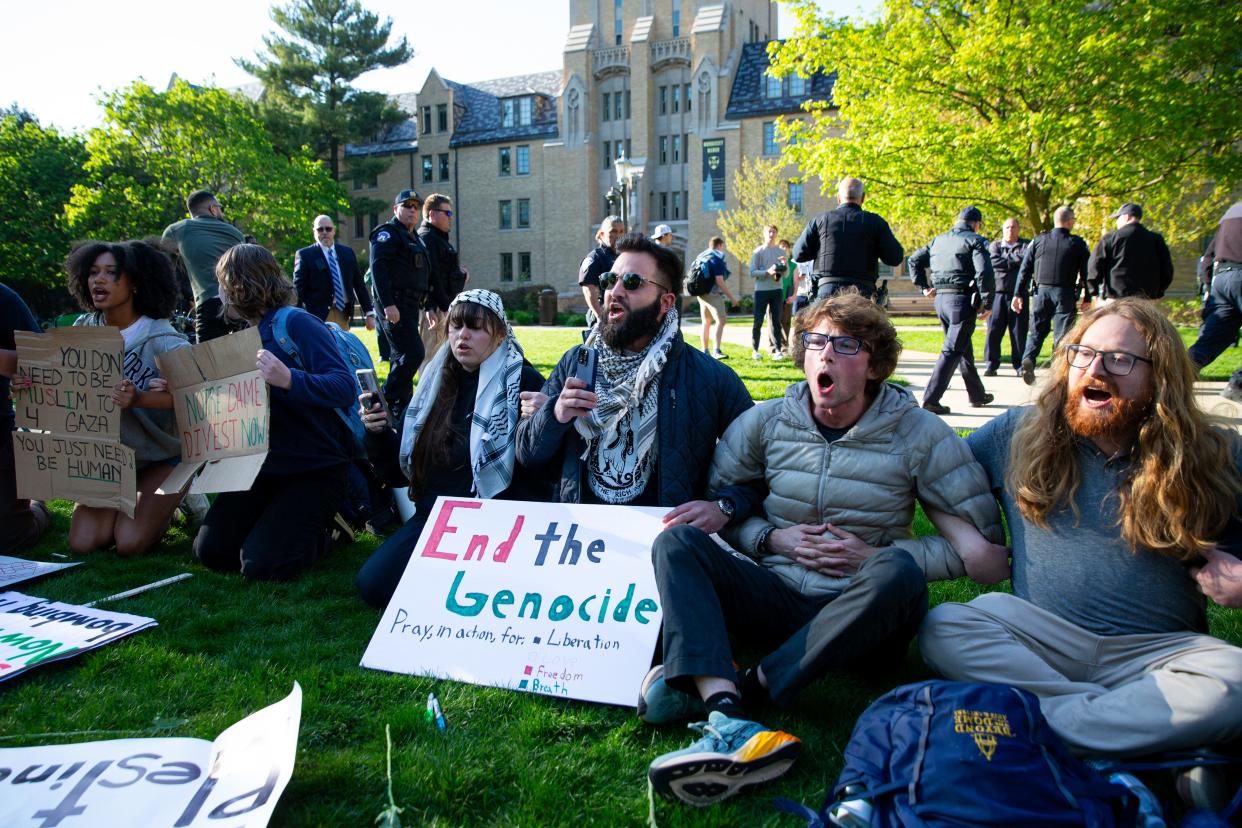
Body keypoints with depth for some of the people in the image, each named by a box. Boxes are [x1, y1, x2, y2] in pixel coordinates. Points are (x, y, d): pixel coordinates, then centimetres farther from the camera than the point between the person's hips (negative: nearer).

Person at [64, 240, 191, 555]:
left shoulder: (161, 339, -19)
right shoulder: (84, 329, -2)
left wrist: (139, 399, -47)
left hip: (163, 457, -4)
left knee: (130, 542, -17)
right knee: (82, 542, -7)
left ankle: (176, 499, 13)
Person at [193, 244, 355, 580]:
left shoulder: (296, 323, -14)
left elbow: (345, 388, -24)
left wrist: (289, 379, -39)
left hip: (315, 468, -7)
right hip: (265, 465, 8)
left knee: (261, 564, -16)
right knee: (210, 550, -1)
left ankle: (321, 531, 11)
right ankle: (284, 520, 19)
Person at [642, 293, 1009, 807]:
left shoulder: (918, 433, -1)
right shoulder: (766, 421, 5)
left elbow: (989, 557, -4)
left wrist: (876, 555, -10)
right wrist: (772, 539, -7)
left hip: (859, 617, -2)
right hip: (773, 600, 3)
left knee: (898, 571, -35)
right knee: (677, 542, -20)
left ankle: (715, 689, -32)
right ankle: (729, 722, -44)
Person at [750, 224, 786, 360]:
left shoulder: (780, 252, 11)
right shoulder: (757, 252, 1)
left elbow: (785, 275, 12)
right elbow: (752, 272, -6)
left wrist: (784, 266, -9)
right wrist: (767, 272, -19)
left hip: (776, 290, 3)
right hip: (761, 291, -3)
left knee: (776, 321, 1)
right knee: (758, 322, 0)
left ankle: (778, 350, -1)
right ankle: (755, 350, 8)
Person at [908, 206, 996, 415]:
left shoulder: (938, 240, 16)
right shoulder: (975, 241, -4)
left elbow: (914, 259, 19)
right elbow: (984, 272, -15)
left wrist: (923, 286, 17)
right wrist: (987, 303, -11)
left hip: (941, 298, 7)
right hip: (962, 299, -7)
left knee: (965, 348, 18)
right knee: (952, 351, -8)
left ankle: (977, 394, 29)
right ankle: (931, 398, -15)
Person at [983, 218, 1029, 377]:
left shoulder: (1026, 244, 12)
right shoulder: (994, 245, 14)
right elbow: (993, 262, -6)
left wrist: (1006, 261, -6)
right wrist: (1015, 260, -4)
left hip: (1018, 293, 0)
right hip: (997, 292, 0)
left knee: (1019, 330, 0)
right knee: (994, 329, -2)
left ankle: (1020, 365, 7)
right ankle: (991, 365, 3)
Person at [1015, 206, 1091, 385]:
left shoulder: (1039, 240, 4)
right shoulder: (1077, 243, -1)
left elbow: (1025, 268, 3)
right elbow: (1086, 272, 1)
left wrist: (1018, 294, 7)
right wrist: (1087, 298, 8)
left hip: (1041, 291, 2)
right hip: (1065, 294, -2)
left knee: (1037, 331, 11)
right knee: (1062, 334, 3)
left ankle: (1027, 360, -10)